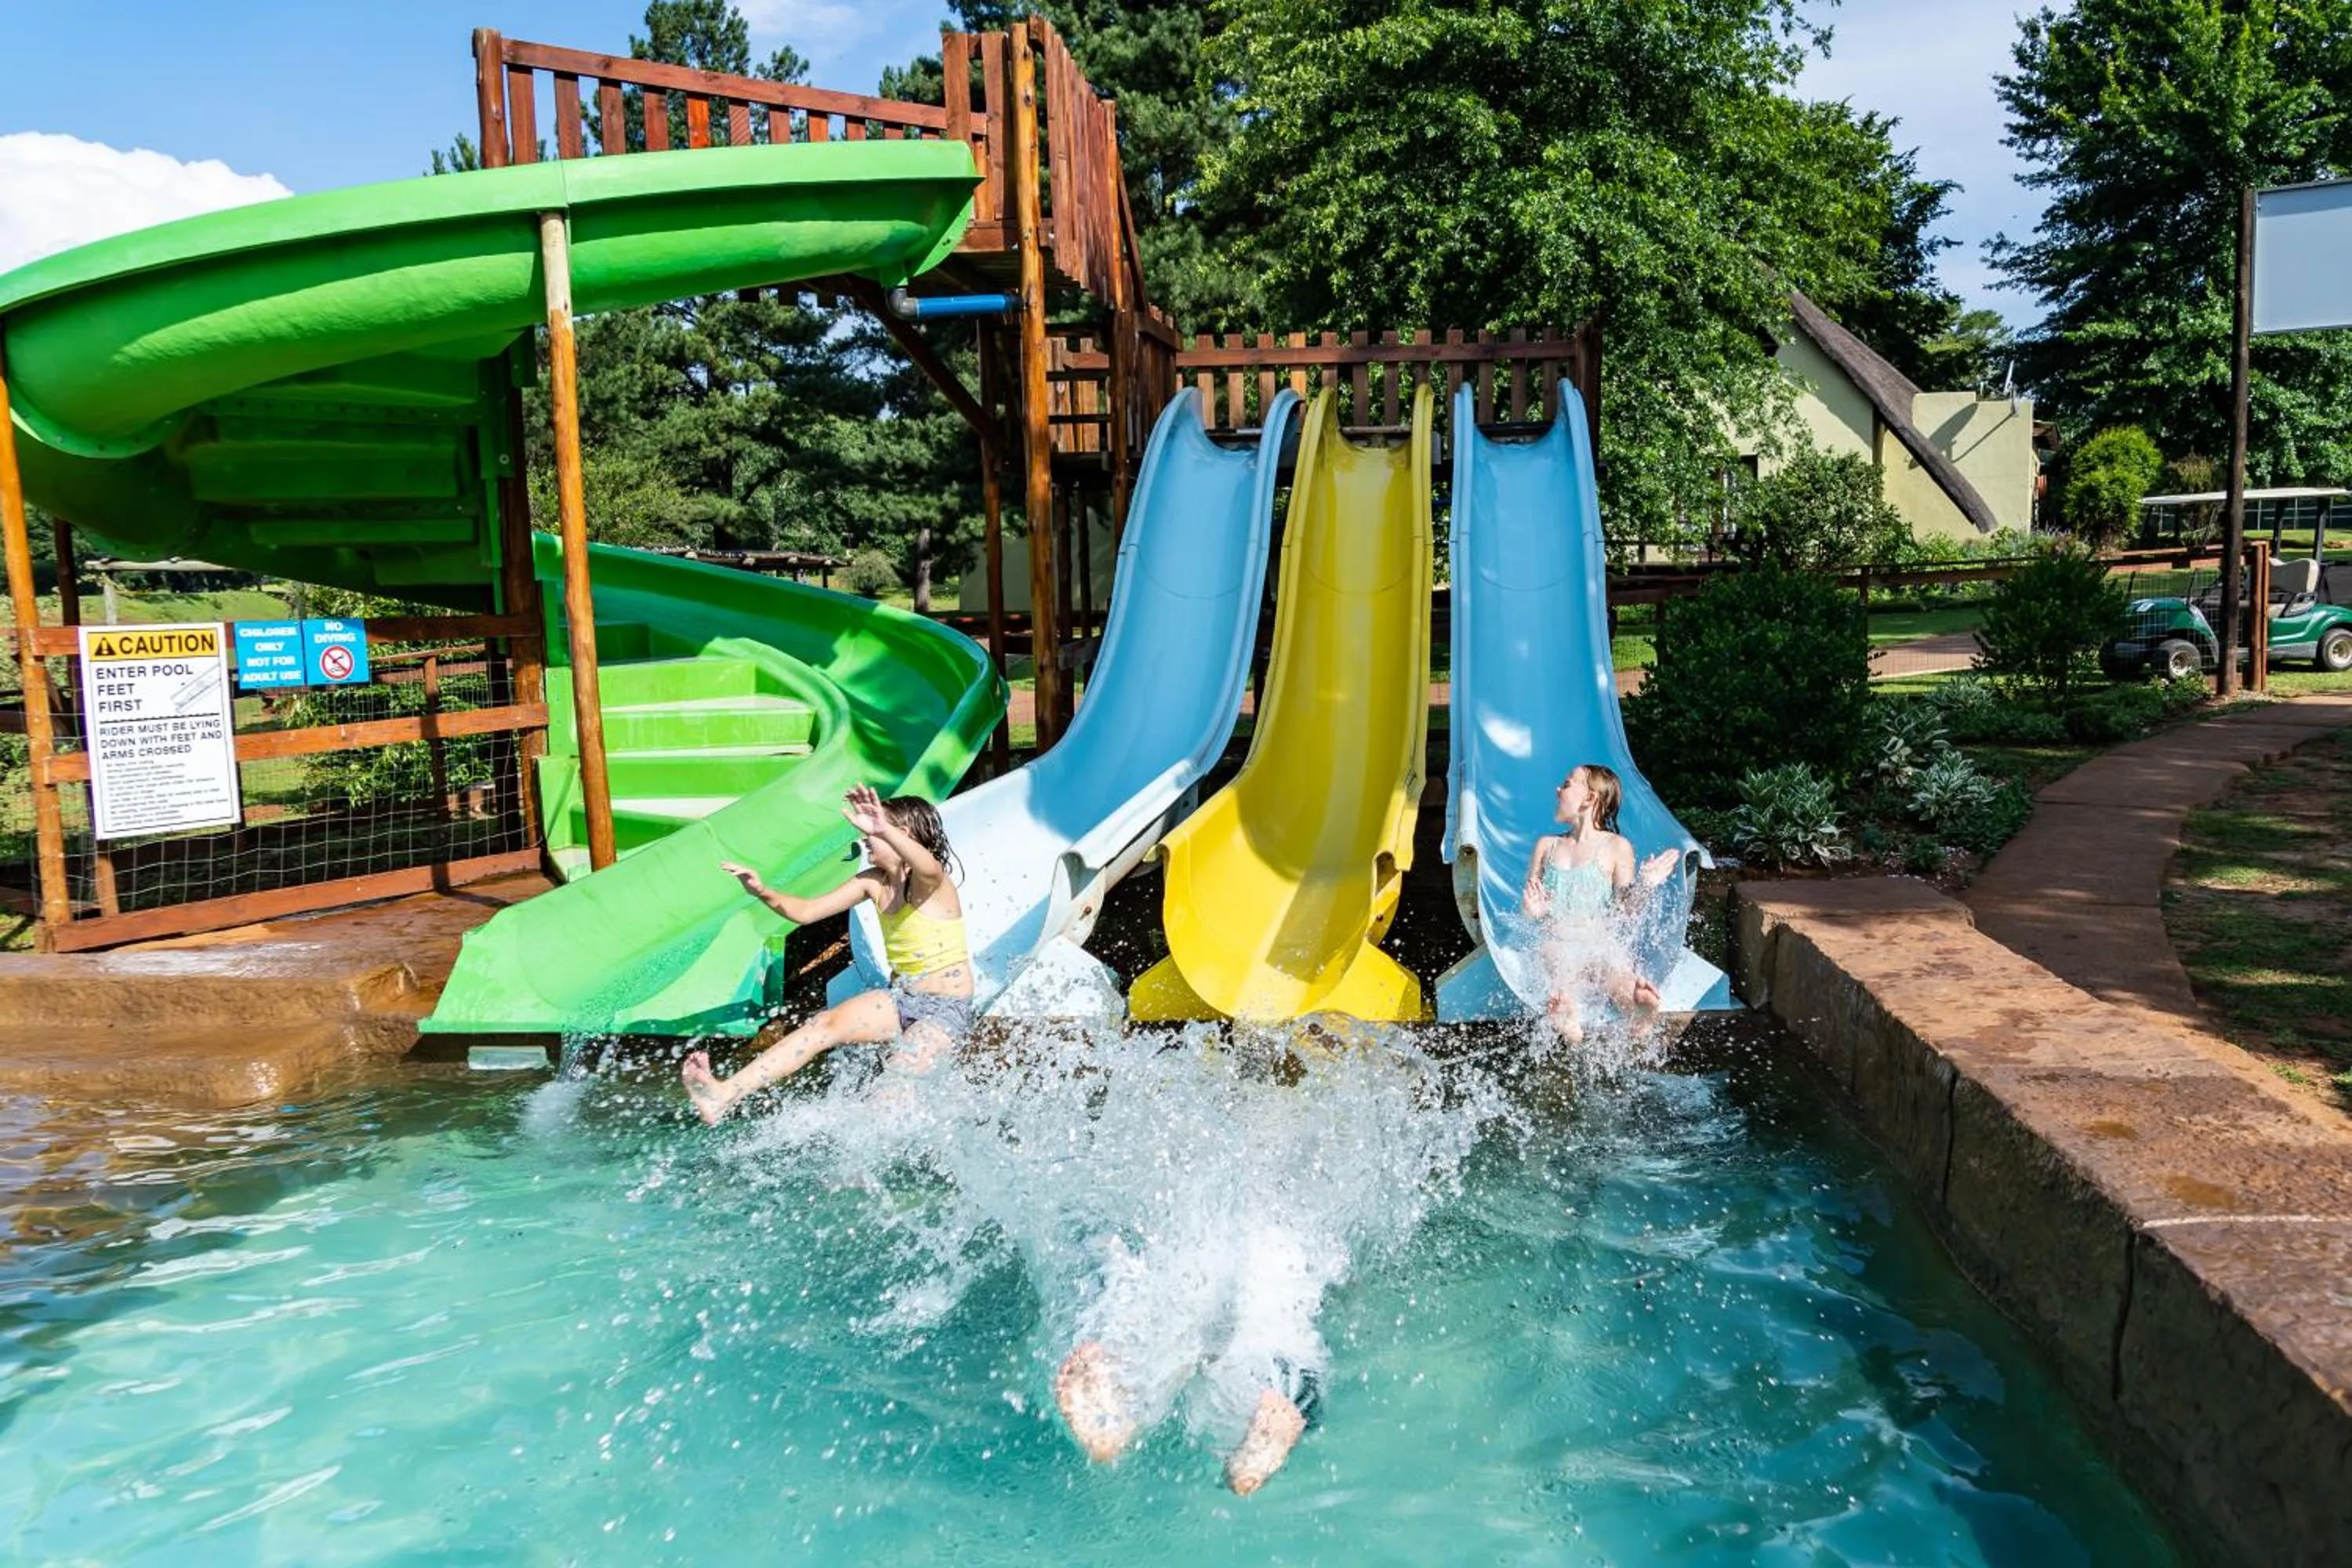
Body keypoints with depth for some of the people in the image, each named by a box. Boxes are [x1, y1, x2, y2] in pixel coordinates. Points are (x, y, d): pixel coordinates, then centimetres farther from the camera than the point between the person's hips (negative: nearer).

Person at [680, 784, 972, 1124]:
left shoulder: (930, 883, -16)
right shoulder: (873, 882, 6)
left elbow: (929, 868, -43)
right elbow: (806, 912, 6)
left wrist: (883, 830, -59)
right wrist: (763, 893, -14)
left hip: (948, 1009, -5)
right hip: (900, 998, 6)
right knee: (824, 1024, -14)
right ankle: (725, 1096, -23)